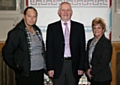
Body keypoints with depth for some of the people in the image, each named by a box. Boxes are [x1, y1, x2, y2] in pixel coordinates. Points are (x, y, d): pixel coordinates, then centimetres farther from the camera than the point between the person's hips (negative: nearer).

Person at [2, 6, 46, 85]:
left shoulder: (37, 30, 11)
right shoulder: (16, 32, -10)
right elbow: (7, 52, -10)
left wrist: (44, 65, 10)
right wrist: (17, 67, -8)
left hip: (40, 71, 6)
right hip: (26, 73, -6)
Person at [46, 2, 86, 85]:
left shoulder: (79, 27, 5)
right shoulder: (52, 27, 3)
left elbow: (82, 48, 4)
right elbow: (49, 49, 1)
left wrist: (81, 67, -1)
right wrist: (50, 68, -6)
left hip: (74, 65, 1)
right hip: (57, 65, -1)